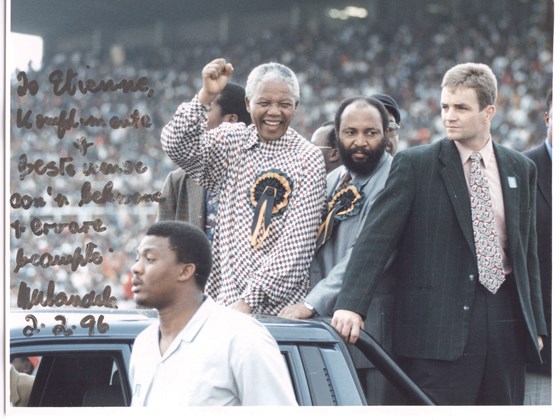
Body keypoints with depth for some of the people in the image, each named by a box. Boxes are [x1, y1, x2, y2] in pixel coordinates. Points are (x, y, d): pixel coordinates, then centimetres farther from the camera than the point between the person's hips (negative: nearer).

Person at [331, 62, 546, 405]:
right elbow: (376, 237, -8)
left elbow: (527, 251, 17)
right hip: (440, 327, -4)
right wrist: (351, 305, -21)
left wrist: (536, 325, 15)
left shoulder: (521, 169, 12)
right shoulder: (415, 165, -1)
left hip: (505, 321, 4)